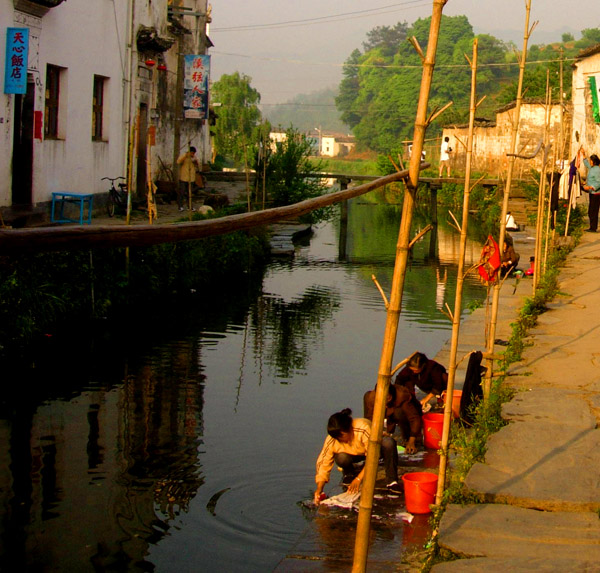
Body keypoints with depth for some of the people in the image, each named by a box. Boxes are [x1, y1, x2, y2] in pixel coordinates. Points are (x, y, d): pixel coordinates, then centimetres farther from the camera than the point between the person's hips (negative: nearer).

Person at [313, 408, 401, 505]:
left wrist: (359, 479, -37)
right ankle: (350, 474, 3)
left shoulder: (364, 428, -38)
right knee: (341, 458, -33)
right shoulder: (331, 441, -26)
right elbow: (323, 463, -20)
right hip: (354, 454, 2)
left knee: (389, 443, -36)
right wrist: (319, 489, -28)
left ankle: (392, 482, -23)